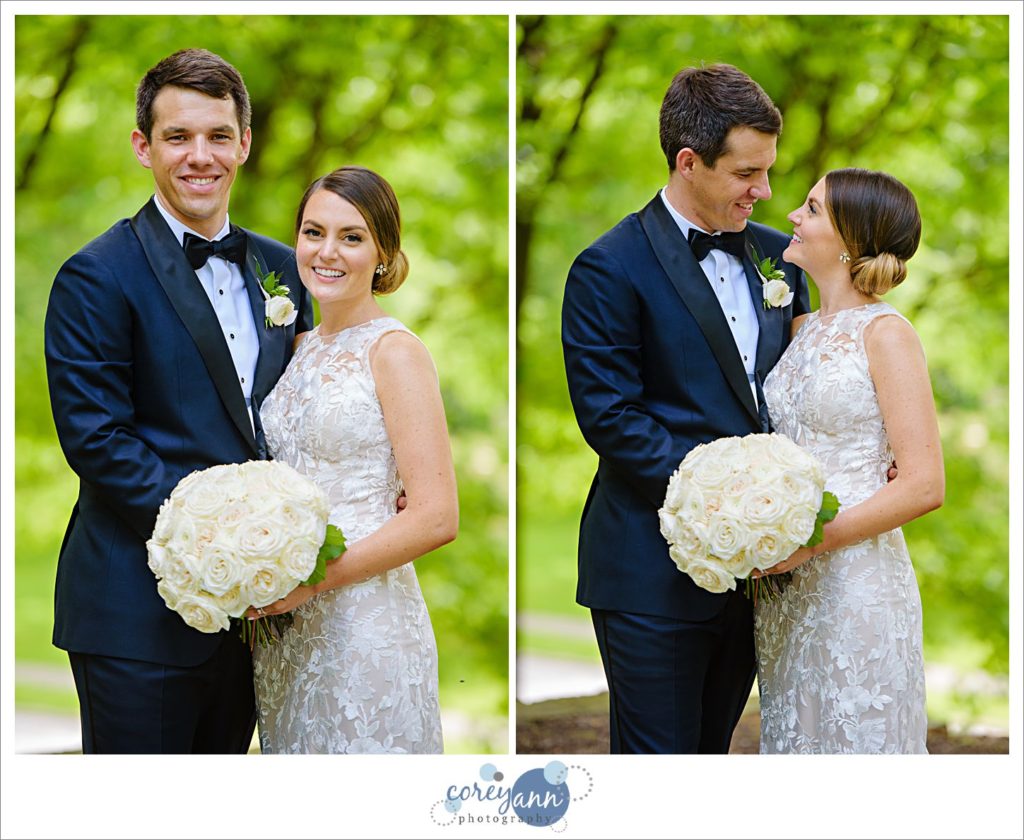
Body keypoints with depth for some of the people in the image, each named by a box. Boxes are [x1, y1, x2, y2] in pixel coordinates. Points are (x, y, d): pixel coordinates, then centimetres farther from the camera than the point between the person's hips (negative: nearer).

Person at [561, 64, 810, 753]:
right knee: (659, 753, 0)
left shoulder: (775, 253, 11)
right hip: (656, 571, -6)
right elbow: (610, 416, -15)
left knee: (712, 747, 15)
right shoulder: (612, 270, -10)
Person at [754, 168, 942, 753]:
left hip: (857, 579, -7)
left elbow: (924, 485, -15)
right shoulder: (801, 330, 13)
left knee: (858, 741, 1)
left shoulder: (885, 333, -9)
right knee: (796, 738, 12)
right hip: (785, 589, 7)